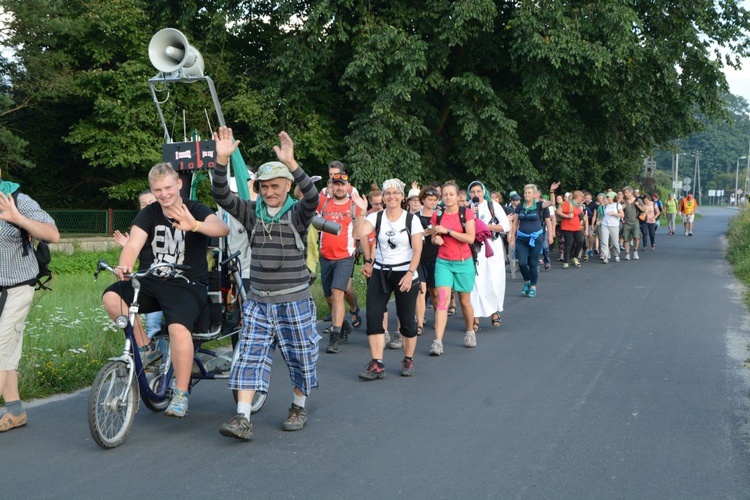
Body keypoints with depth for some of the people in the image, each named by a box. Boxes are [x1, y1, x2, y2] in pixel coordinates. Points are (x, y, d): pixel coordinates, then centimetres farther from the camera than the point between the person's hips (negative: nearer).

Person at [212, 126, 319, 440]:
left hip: (295, 300, -3)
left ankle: (299, 408, 29)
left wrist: (290, 163, -40)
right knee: (250, 356, -3)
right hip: (258, 301, 3)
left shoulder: (297, 214, -5)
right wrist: (222, 160, -22)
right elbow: (222, 197, -8)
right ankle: (243, 419, -5)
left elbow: (312, 197, -27)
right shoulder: (252, 212, 4)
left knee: (300, 356, 9)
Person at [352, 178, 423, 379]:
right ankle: (377, 364, -1)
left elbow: (417, 250, -8)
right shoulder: (376, 217, 1)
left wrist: (410, 274, -18)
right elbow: (358, 234, -14)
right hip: (379, 273, 2)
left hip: (405, 274, -2)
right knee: (373, 317, -6)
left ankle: (408, 360, 22)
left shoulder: (412, 219, -3)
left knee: (406, 319, 4)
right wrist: (361, 211, -21)